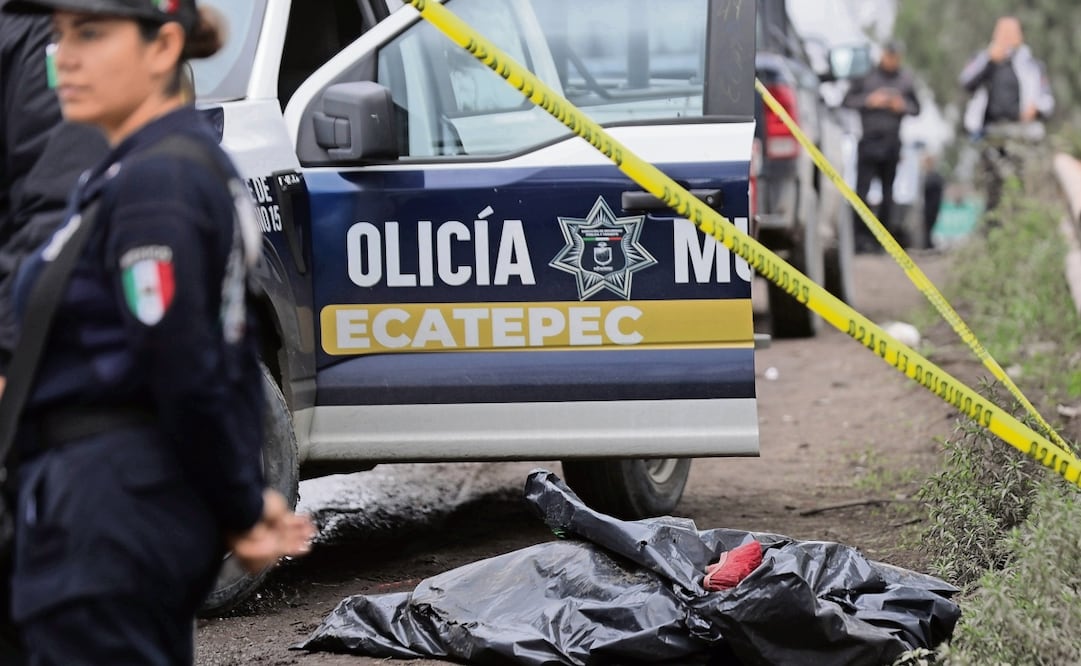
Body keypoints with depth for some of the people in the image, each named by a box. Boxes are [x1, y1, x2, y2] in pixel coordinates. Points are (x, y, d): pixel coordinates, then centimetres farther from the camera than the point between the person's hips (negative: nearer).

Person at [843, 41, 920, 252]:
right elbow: (847, 100, 2)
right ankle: (860, 234, -11)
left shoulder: (906, 79, 10)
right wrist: (869, 101, -14)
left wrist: (903, 106, -6)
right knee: (862, 189, -11)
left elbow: (916, 108, 16)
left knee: (888, 191, 5)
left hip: (892, 141, 3)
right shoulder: (866, 74, 1)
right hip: (869, 140, -3)